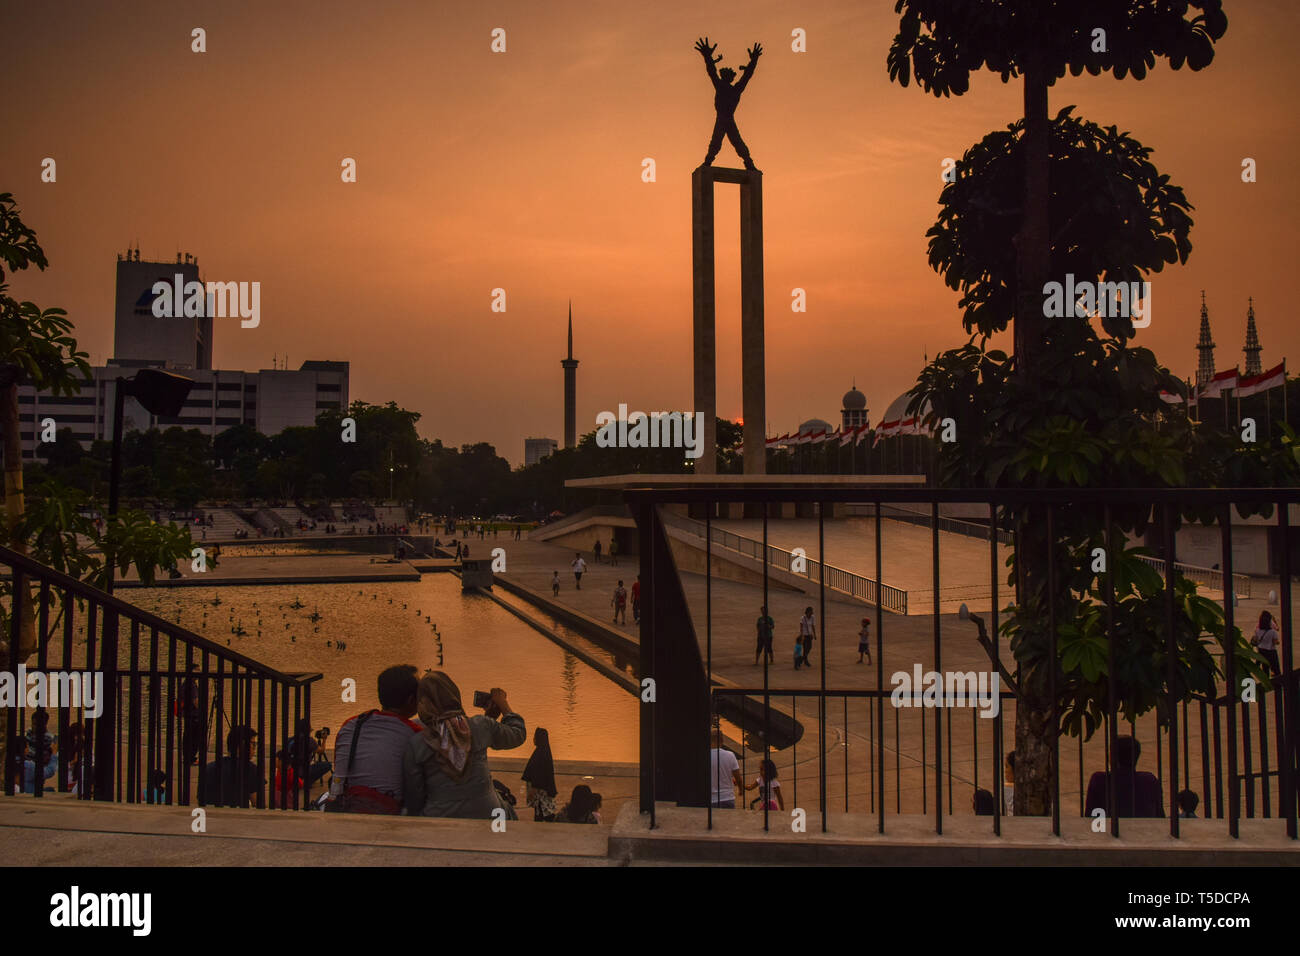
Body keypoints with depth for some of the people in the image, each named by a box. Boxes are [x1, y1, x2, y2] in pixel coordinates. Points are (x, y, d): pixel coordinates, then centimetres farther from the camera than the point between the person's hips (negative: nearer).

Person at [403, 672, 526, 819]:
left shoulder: (416, 745, -6)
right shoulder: (481, 726, -3)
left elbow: (414, 800, 1)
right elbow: (518, 734, 17)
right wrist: (503, 704, 32)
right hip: (486, 815, 1)